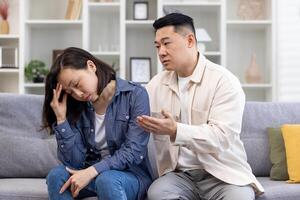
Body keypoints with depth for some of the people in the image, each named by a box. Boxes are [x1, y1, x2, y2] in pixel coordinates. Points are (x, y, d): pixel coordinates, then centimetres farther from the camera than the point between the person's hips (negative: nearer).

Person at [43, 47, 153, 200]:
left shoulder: (135, 95, -10)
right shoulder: (78, 107, 2)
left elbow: (133, 152, -17)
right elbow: (74, 162, -5)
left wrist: (92, 171, -25)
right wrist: (61, 118, -13)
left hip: (132, 175, -4)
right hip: (91, 175, 4)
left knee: (107, 180, -35)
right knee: (56, 175, -21)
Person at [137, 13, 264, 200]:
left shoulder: (224, 81, -7)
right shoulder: (156, 84, 9)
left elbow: (222, 137, -18)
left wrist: (176, 130, -29)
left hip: (222, 173, -3)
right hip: (179, 174, 3)